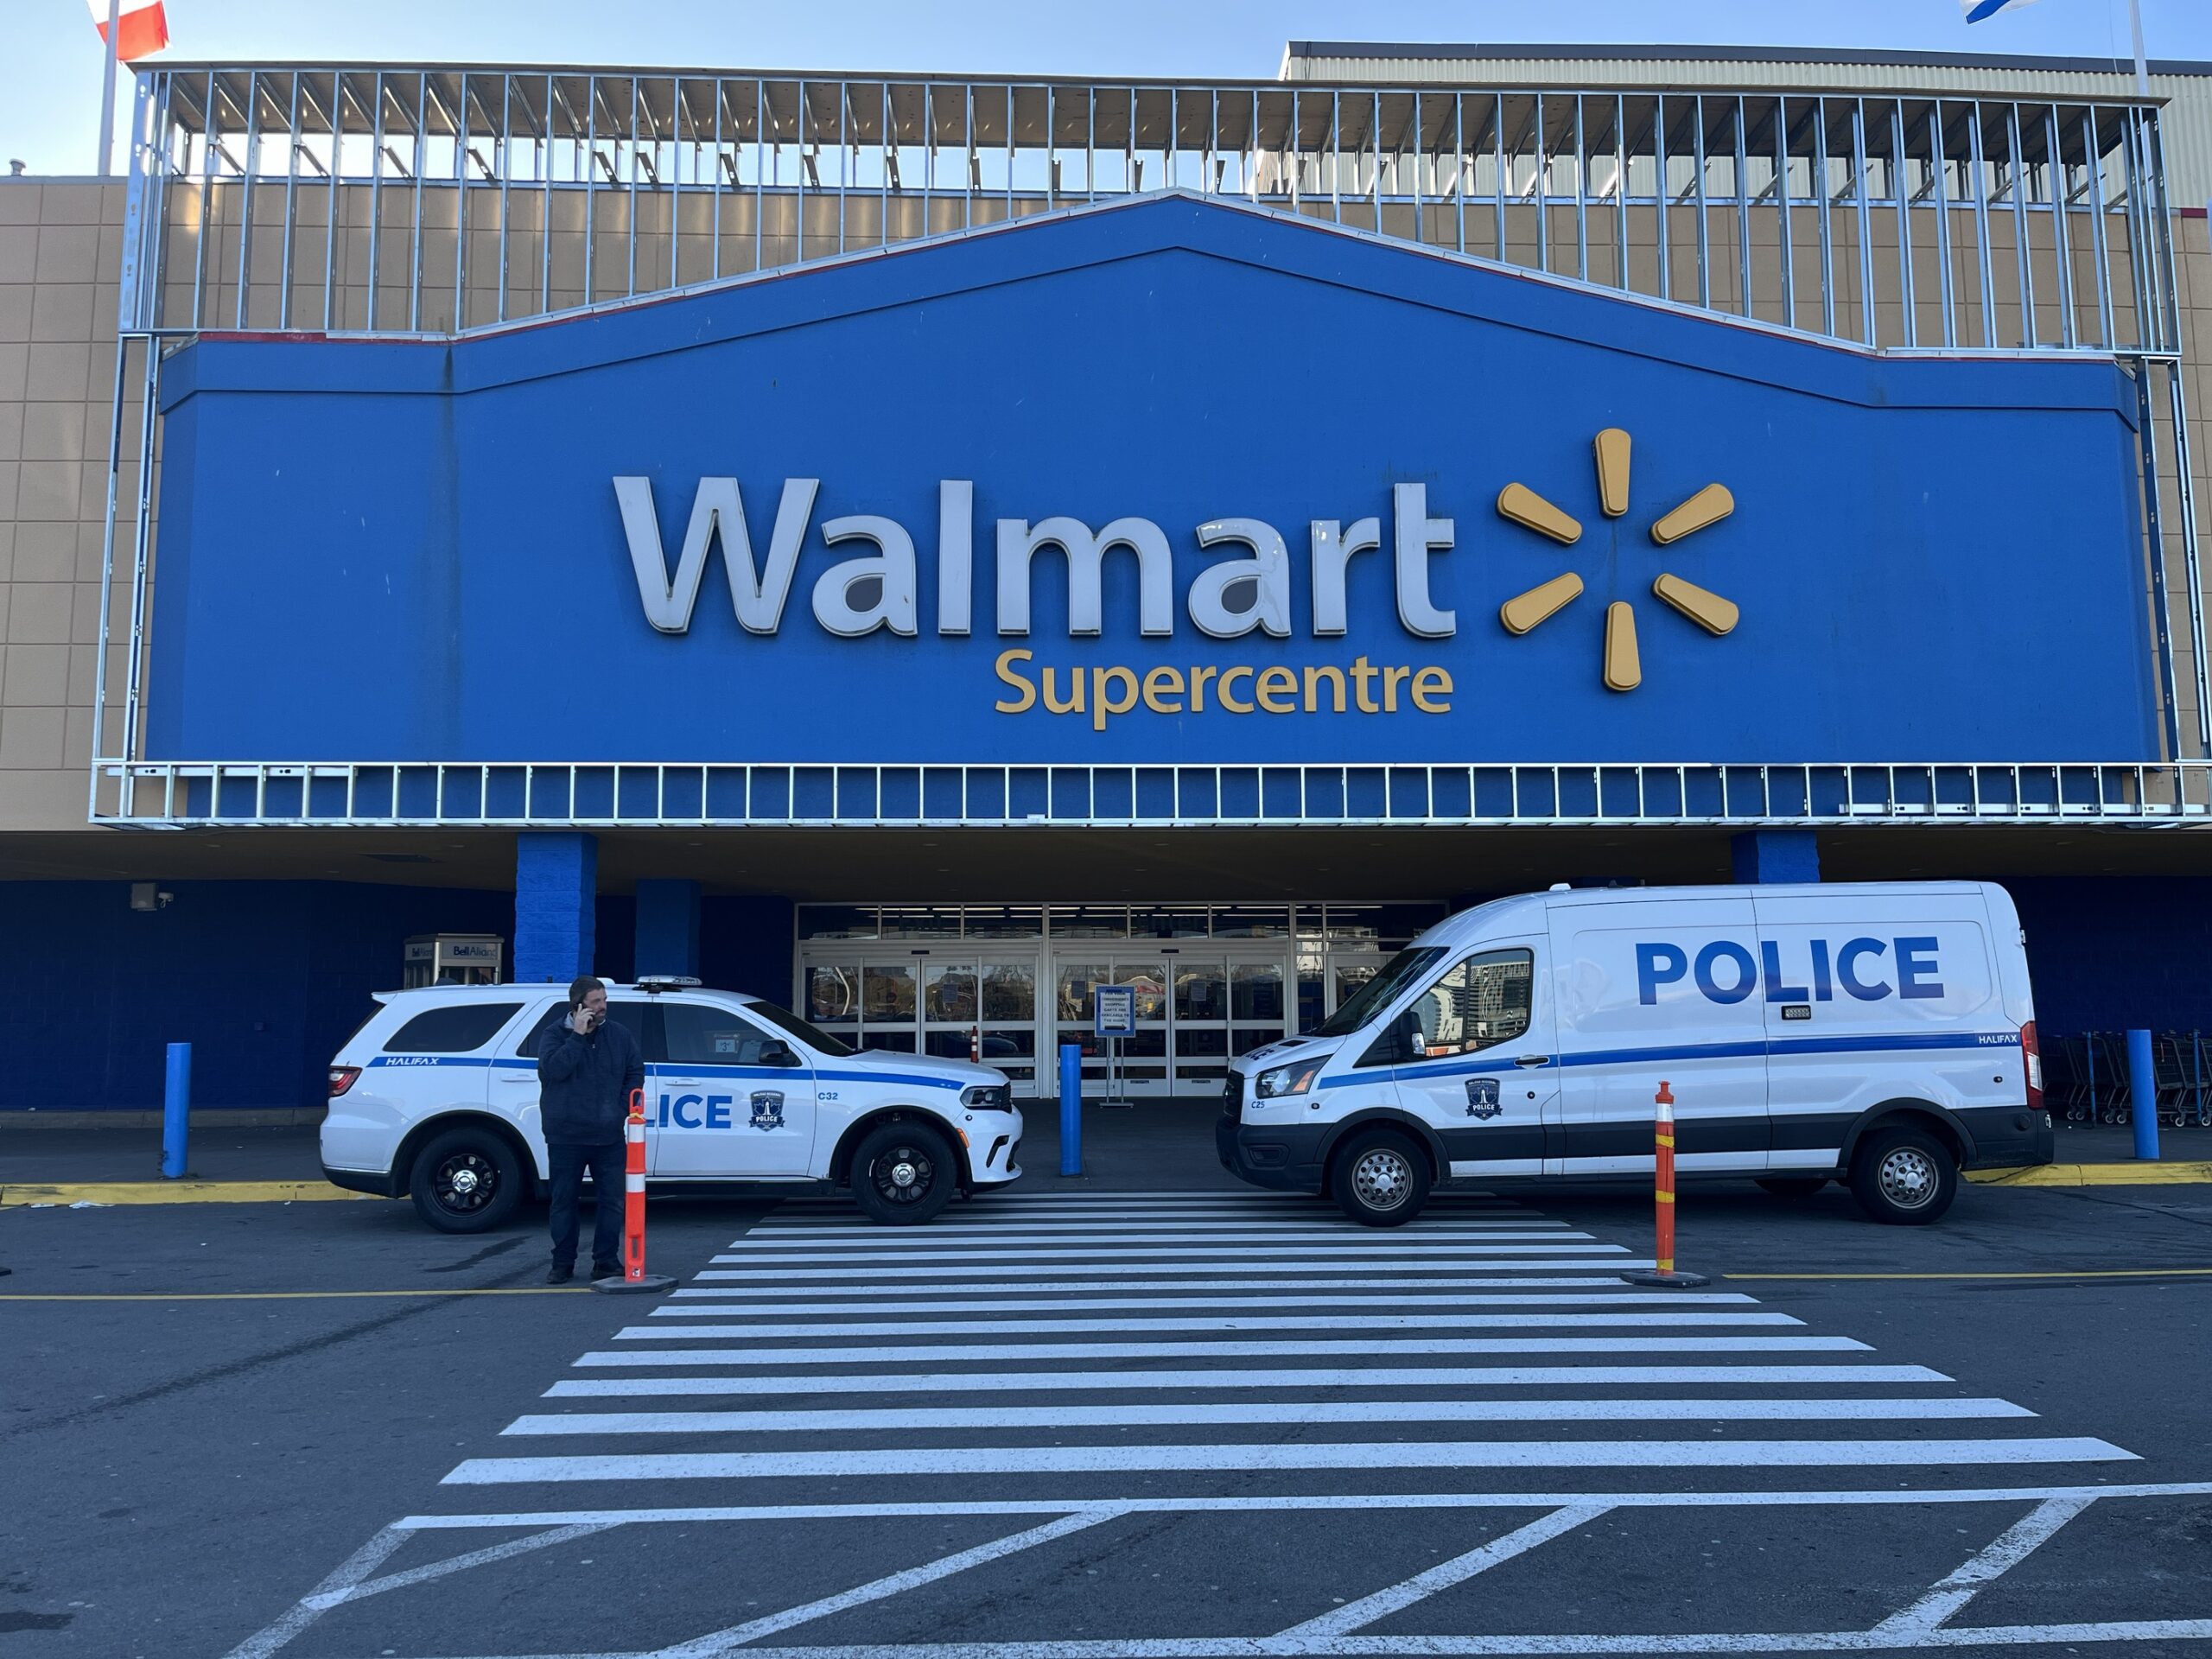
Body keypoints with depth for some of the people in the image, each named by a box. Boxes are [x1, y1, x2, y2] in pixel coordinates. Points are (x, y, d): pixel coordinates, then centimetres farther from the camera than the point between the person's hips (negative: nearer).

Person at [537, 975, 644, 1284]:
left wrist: (622, 1108, -1)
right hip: (565, 1137, -2)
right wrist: (578, 1035, -19)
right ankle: (563, 1265, 15)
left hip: (609, 1136, 2)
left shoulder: (619, 1034, 7)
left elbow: (636, 1071, 10)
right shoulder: (554, 1035, -1)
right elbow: (553, 1068, -19)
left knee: (613, 1201, 2)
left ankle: (606, 1262, 11)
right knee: (564, 1201, 5)